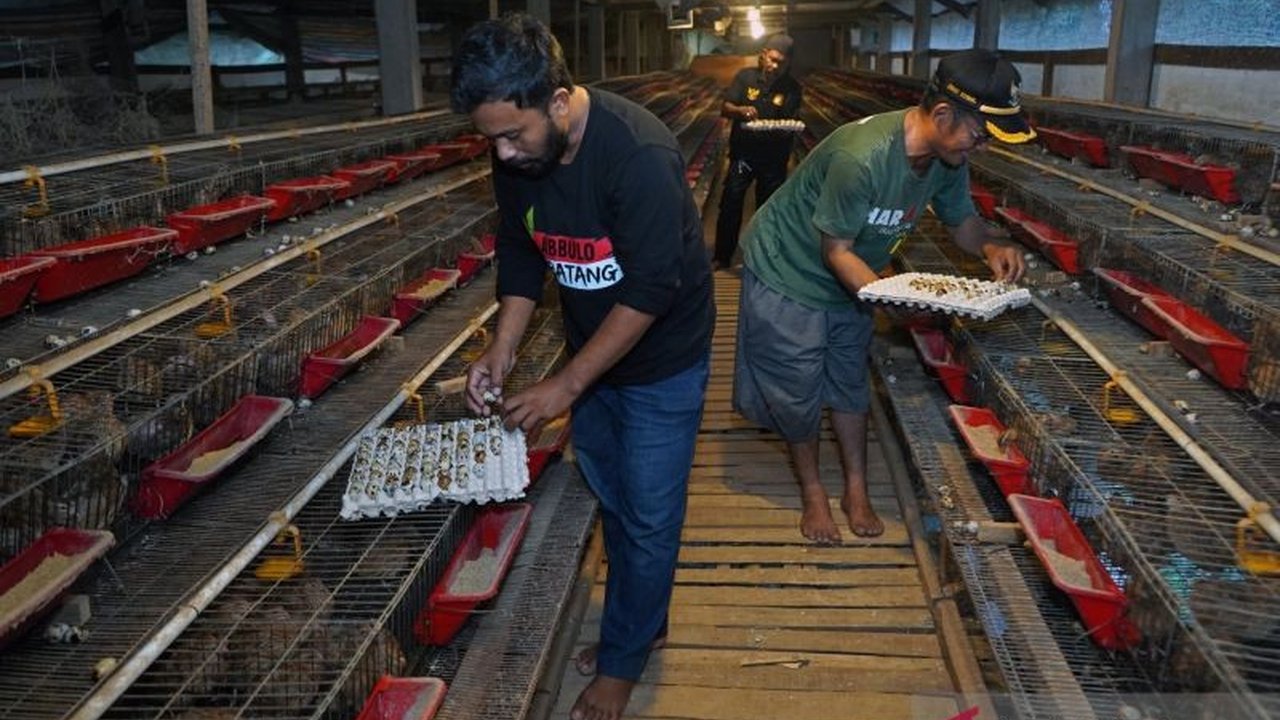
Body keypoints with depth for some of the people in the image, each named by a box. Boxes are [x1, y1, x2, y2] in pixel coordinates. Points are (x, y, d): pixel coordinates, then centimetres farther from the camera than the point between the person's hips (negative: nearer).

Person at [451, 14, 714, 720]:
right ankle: (642, 624, 41)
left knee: (646, 517, 6)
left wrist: (567, 385, -26)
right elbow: (520, 252, 3)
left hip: (660, 362, -6)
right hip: (591, 351, 7)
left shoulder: (638, 153, -31)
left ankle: (622, 661, 26)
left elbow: (650, 290, -30)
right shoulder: (516, 156, -11)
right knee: (612, 501, 19)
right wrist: (502, 348, -9)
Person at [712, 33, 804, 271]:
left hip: (774, 158, 0)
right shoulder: (746, 76, -2)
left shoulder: (791, 88, -3)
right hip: (743, 153, 0)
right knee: (730, 204, -3)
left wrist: (788, 128, -31)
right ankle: (722, 257, 8)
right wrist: (740, 110, -29)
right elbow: (725, 108, -7)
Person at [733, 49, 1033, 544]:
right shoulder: (862, 156, -37)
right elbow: (836, 251, -28)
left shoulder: (948, 158, -12)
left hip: (850, 279, 7)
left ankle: (856, 490, 29)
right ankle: (812, 492, 26)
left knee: (849, 383, 15)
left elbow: (962, 222, 4)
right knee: (797, 390, 5)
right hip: (789, 272, -7)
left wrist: (992, 246, -18)